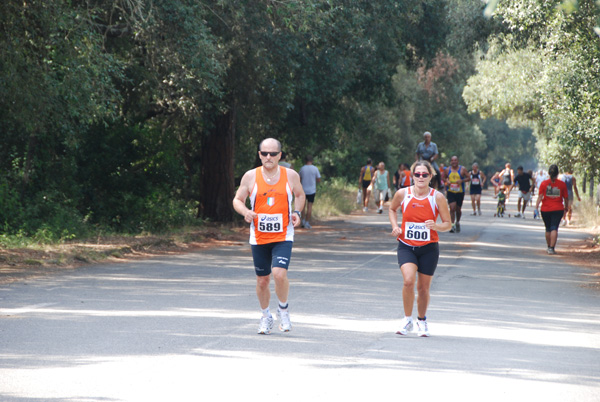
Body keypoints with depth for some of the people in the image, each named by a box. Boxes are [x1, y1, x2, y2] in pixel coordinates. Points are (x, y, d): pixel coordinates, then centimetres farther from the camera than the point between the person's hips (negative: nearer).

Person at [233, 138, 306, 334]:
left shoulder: (291, 176, 0)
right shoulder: (250, 176, -2)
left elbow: (299, 195, 18)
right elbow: (237, 200, 6)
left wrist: (297, 212, -1)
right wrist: (245, 212, -15)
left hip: (283, 237, -1)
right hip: (259, 237, 1)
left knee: (280, 274, -20)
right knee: (262, 280, 7)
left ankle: (283, 310, 7)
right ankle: (266, 317, 30)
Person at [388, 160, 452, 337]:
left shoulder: (438, 197, -7)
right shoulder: (402, 194, -4)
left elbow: (448, 224, -2)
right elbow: (392, 209, 18)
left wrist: (436, 226, -23)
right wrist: (395, 226, 1)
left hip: (429, 249, 0)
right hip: (406, 246, 0)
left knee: (423, 288, 6)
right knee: (409, 280, -22)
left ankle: (421, 320, 33)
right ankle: (407, 320, -3)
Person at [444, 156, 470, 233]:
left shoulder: (462, 169, 0)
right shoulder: (447, 169, 5)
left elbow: (468, 178, 1)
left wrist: (462, 180, -17)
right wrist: (447, 180, -6)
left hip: (460, 192, 0)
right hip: (450, 192, 0)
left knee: (458, 209, 10)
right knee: (452, 208, -16)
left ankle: (457, 223, 37)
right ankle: (452, 225, -15)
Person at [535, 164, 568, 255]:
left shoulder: (544, 183, -2)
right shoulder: (562, 184, -2)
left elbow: (540, 196, -8)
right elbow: (566, 198, 4)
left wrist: (536, 207, -6)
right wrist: (566, 208, 19)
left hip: (545, 210, 1)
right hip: (558, 209, -1)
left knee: (548, 229, 15)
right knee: (554, 228, -5)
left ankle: (549, 247, 27)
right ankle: (552, 248, -16)